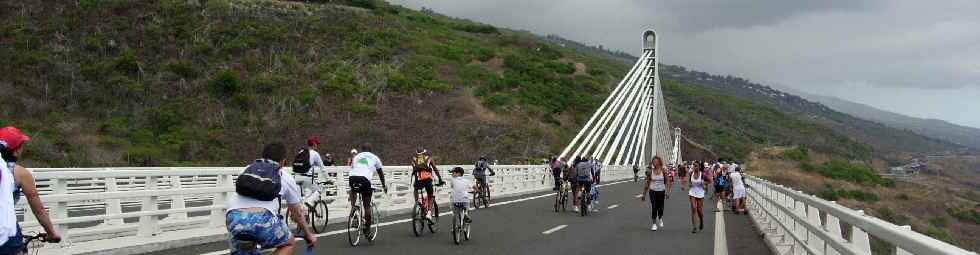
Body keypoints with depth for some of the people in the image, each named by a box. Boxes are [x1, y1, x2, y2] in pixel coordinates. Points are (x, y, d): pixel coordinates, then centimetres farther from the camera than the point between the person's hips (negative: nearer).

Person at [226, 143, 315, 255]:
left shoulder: (248, 169, 34)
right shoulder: (286, 177, 27)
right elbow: (297, 213, 36)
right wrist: (309, 235, 53)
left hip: (234, 217, 3)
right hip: (262, 217, -3)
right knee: (288, 243, 26)